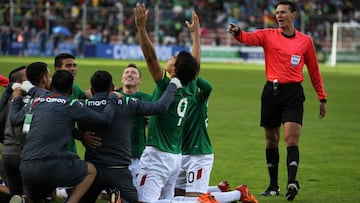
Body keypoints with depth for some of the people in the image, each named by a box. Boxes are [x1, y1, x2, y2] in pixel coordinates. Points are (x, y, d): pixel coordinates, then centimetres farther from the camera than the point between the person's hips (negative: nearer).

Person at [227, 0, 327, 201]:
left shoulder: (305, 41, 7)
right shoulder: (268, 35, 6)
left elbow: (314, 70, 14)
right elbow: (249, 38, -13)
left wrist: (322, 98, 15)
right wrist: (237, 32, -36)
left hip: (293, 93, -2)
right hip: (271, 92, 2)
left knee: (291, 138, -16)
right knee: (271, 140, 7)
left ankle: (292, 182, -25)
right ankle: (274, 186, 15)